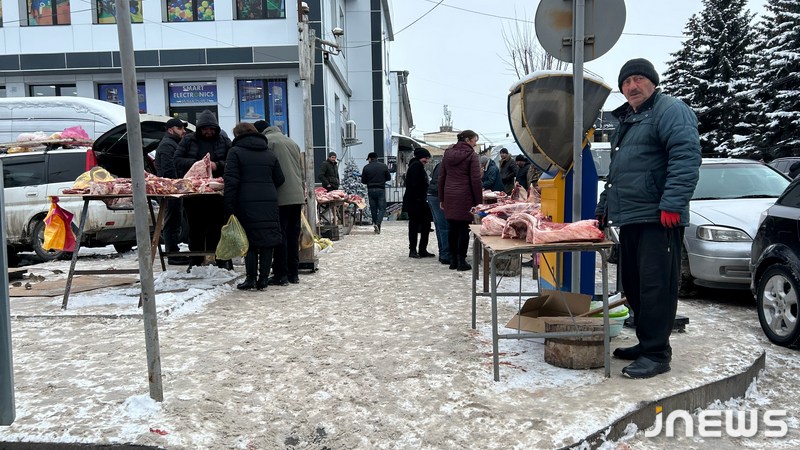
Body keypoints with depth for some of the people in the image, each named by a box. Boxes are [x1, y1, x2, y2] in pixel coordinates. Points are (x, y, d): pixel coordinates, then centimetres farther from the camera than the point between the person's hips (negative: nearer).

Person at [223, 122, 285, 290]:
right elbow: (279, 180, 13)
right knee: (268, 239, 6)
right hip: (269, 203, 3)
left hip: (247, 203, -3)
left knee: (250, 240, 4)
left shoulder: (235, 152, 1)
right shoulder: (270, 154, 15)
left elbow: (231, 181, -7)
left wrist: (229, 207, -6)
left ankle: (251, 278, 4)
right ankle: (263, 278, 7)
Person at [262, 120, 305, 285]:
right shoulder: (292, 142, 22)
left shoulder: (266, 140, -1)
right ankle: (293, 273, 14)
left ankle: (281, 275, 0)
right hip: (297, 196, 7)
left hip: (280, 197, -7)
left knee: (280, 235, -2)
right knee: (293, 235, 10)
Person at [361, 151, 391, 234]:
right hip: (381, 190, -1)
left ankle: (375, 225, 16)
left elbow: (363, 181, 1)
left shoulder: (366, 167, -2)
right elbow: (388, 178, 6)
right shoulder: (383, 166, -1)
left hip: (371, 190, 1)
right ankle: (378, 223, -18)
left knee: (373, 209, 11)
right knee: (382, 208, 1)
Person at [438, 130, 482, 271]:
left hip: (449, 196, 5)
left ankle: (453, 260, 15)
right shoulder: (471, 155, -5)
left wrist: (441, 198, 17)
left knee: (452, 228, 9)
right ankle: (461, 261, 3)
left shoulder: (448, 154, 12)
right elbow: (475, 180, -9)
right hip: (465, 197, -5)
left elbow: (441, 177, 13)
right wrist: (479, 201, -6)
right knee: (464, 229, 0)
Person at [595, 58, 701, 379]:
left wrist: (672, 204, -26)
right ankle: (645, 343, 24)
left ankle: (656, 353, -1)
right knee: (634, 286, 13)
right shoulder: (626, 120, 24)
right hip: (629, 219, 10)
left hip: (658, 220, -9)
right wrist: (603, 208, 28)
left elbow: (686, 158, -19)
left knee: (655, 286, -8)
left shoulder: (670, 110, -6)